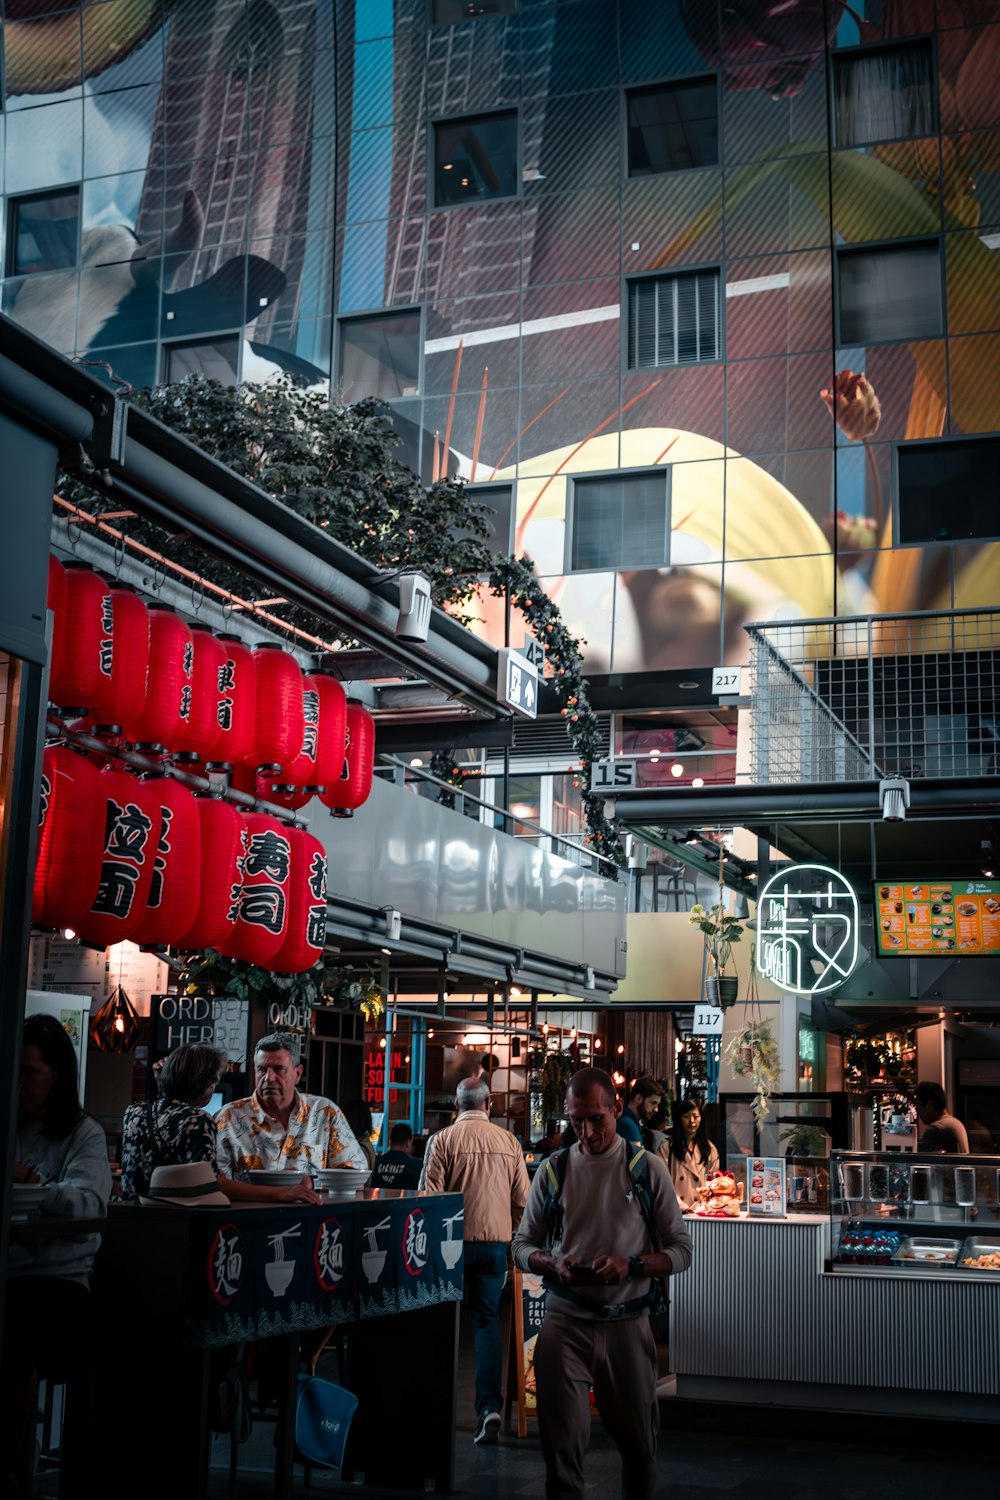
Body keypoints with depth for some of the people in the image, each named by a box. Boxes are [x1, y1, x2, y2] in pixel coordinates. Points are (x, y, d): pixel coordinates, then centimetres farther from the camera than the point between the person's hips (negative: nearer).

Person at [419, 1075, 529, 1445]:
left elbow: (429, 1195, -7)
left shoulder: (442, 1140, -6)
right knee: (487, 1320, 7)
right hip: (496, 1240, 2)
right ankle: (489, 1404, -6)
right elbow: (522, 1199, 6)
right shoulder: (509, 1142, 2)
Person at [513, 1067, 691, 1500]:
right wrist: (554, 1264, -11)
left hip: (627, 1322, 0)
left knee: (638, 1440, 10)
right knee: (561, 1443, 2)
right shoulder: (552, 1171, 4)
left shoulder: (647, 1168, 0)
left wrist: (631, 1265, -17)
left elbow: (681, 1251, 1)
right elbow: (522, 1246, 11)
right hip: (566, 1321, 1)